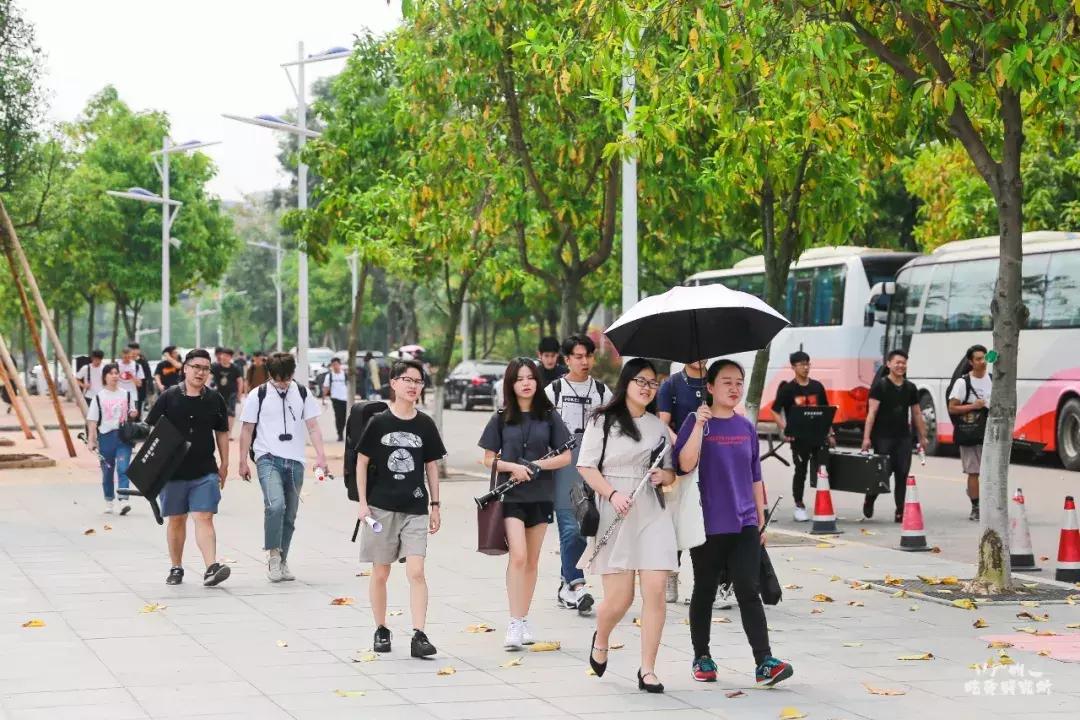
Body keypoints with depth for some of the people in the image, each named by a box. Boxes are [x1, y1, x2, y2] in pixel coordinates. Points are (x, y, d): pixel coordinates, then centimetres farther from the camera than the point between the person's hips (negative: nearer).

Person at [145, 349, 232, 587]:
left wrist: (224, 464, 15)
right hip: (172, 470, 0)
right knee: (176, 520, 11)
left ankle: (211, 568, -20)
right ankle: (176, 568, 22)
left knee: (204, 518, -11)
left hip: (205, 472, 0)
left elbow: (221, 432, 15)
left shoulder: (214, 400, 5)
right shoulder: (168, 398, -1)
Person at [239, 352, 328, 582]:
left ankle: (282, 562, 18)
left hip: (295, 461, 3)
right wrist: (243, 462, 2)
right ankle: (273, 555, -13)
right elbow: (247, 430, 5)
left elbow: (313, 427, 7)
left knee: (290, 514, 7)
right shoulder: (258, 395, 1)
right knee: (275, 504, -25)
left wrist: (320, 455, -5)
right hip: (268, 458, -3)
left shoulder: (302, 394, 8)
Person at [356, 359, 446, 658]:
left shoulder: (425, 425, 4)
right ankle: (381, 630, 22)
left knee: (416, 571, -10)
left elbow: (431, 466, 11)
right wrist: (362, 502, -3)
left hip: (416, 508, 1)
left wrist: (435, 505, 9)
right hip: (381, 507, -1)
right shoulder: (379, 423, -3)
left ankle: (419, 636, -11)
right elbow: (362, 463, 2)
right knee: (380, 573, 7)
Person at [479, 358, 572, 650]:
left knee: (532, 560, 9)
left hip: (540, 495, 2)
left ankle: (524, 620, 21)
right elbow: (488, 459, 5)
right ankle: (514, 624, -15)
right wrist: (513, 466, -14)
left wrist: (534, 465, -11)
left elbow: (565, 456, 3)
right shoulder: (501, 419, 3)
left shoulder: (549, 416, 4)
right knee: (518, 556, -15)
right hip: (510, 495, -2)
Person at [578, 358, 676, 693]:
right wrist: (613, 494, -15)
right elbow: (586, 467, -2)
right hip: (614, 513, -4)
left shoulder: (658, 426, 16)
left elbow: (670, 472, 22)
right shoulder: (603, 421, 2)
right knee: (619, 598, -5)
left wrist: (664, 475, -1)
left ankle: (648, 670, 0)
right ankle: (600, 641, 29)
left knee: (655, 591, -8)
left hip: (652, 512, 4)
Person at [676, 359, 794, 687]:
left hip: (744, 525, 2)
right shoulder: (697, 422, -3)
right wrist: (700, 424, -26)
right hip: (707, 525, -2)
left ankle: (764, 661, -13)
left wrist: (761, 521, 16)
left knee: (748, 592, -7)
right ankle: (702, 657, 22)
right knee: (704, 592, 8)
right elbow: (685, 464, -19)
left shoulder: (746, 428, 9)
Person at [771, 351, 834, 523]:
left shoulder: (817, 387, 10)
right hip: (798, 437, -3)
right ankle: (799, 506, 15)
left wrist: (830, 433, 12)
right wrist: (784, 430, -16)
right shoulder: (788, 389, -2)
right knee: (801, 471, 3)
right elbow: (776, 412, -3)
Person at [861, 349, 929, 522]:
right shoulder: (880, 385, -4)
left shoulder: (910, 388, 12)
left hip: (904, 437, 4)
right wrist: (867, 437, -17)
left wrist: (922, 437, 16)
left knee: (902, 474, -1)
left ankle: (900, 512, 2)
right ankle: (869, 500, 21)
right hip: (883, 437, -4)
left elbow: (917, 414, 19)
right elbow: (872, 412, -10)